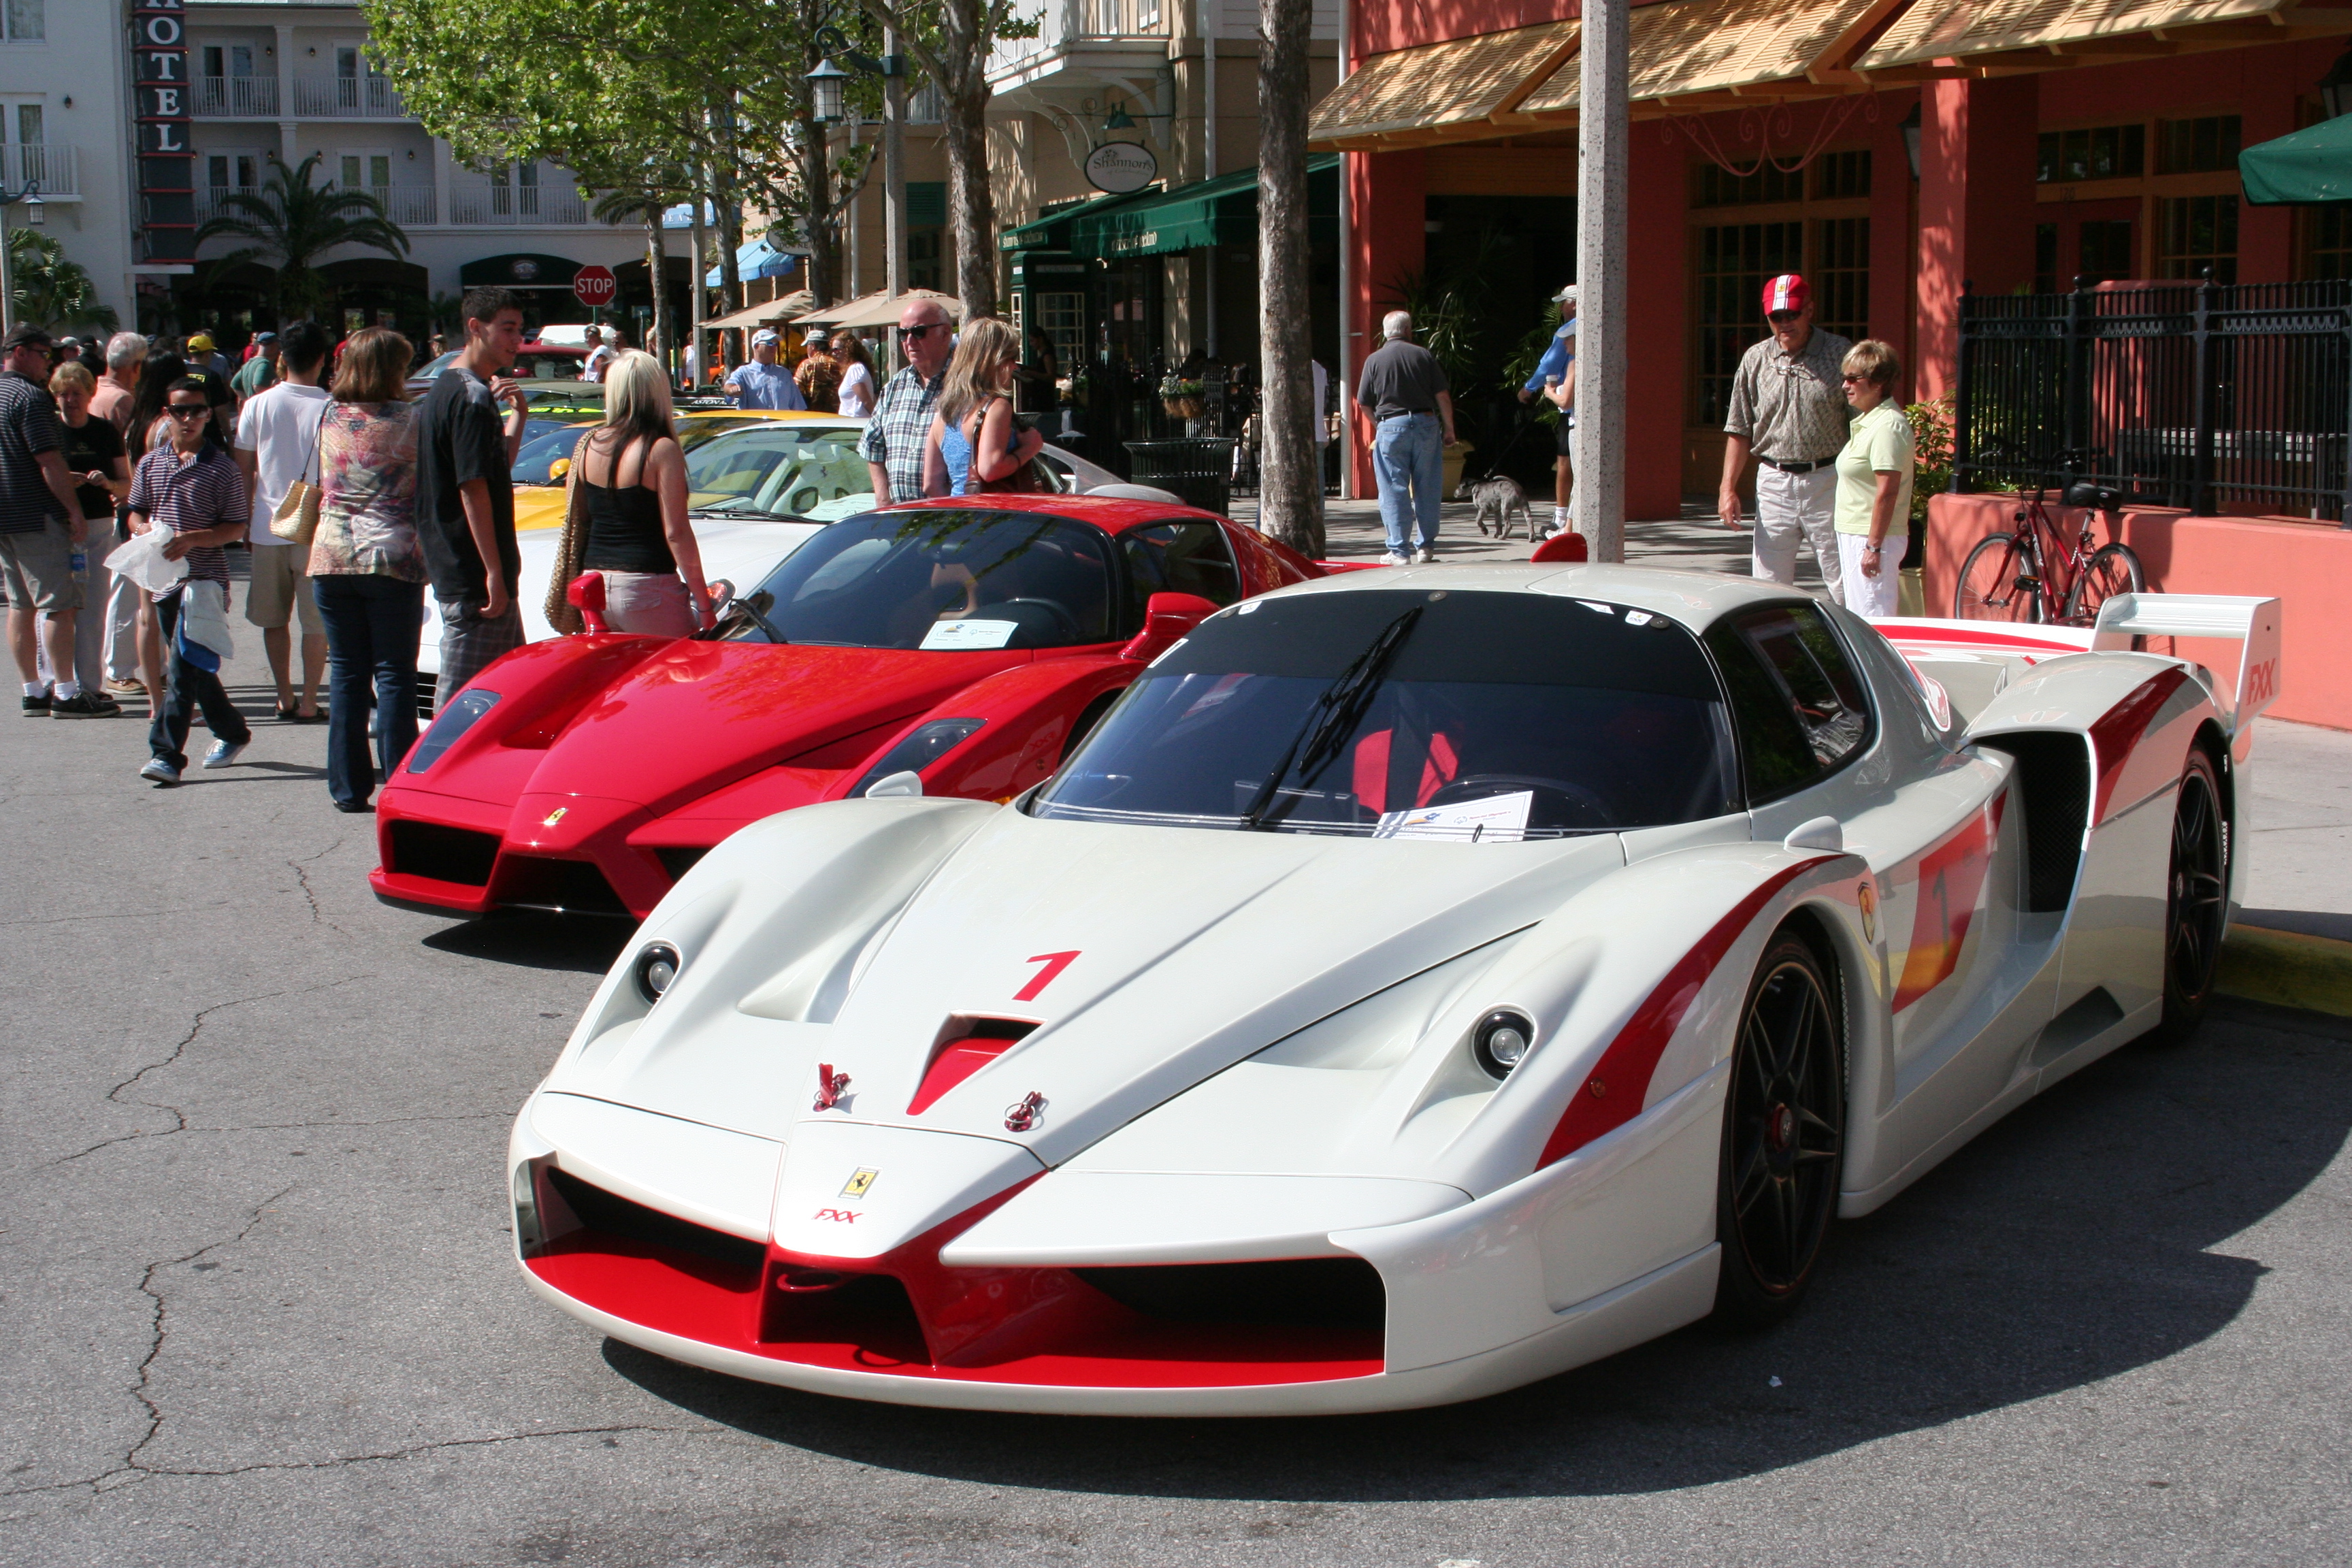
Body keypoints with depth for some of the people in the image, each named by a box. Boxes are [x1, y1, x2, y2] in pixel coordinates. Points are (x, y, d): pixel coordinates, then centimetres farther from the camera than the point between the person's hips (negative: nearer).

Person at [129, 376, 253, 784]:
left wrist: (192, 539, -19)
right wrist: (144, 529, -6)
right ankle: (233, 732, 31)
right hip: (165, 581, 6)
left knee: (185, 665, -14)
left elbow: (236, 528, -5)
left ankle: (166, 753, -16)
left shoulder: (222, 469, -3)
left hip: (205, 578, -6)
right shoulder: (150, 464, 11)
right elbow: (135, 513, 17)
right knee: (194, 665, 15)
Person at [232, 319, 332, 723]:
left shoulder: (258, 405, 0)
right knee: (316, 621, 3)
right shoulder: (330, 408, -8)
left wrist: (245, 523, 14)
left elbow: (244, 469, 5)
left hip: (268, 527, 3)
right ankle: (308, 703, 1)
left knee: (273, 618, 13)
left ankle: (285, 700, 15)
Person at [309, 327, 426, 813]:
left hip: (331, 558, 3)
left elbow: (318, 489, 15)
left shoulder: (329, 418, 7)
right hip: (393, 559, -3)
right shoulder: (411, 421, -6)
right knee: (394, 676, 2)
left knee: (345, 674, 8)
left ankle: (349, 788, 9)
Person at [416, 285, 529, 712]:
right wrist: (494, 573, -21)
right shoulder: (474, 397, -16)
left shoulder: (446, 388, 16)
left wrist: (517, 413, 8)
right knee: (463, 695, -6)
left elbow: (500, 466, 21)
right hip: (474, 577, -11)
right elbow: (474, 488, -21)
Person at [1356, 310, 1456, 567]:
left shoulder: (1374, 360, 1)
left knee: (1394, 491, 1)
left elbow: (1364, 403, 3)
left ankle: (1399, 550, -1)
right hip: (1426, 424, 2)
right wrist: (1448, 428, 11)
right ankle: (1426, 546, 15)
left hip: (1390, 427, -2)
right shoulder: (1424, 355, 3)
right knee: (1427, 489, 10)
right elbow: (1442, 396, 2)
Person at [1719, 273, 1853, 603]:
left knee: (1844, 587, 0)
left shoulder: (1840, 354, -2)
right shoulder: (1755, 359, 7)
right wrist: (1728, 488, 4)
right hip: (1774, 484, 3)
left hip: (1828, 482, -2)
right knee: (1768, 586, 3)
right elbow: (1739, 431, 11)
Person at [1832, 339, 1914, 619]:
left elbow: (1887, 493, -23)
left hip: (1871, 539, -10)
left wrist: (1874, 546, -23)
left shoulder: (1888, 426, -18)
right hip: (1853, 536, 10)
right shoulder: (1867, 421, 14)